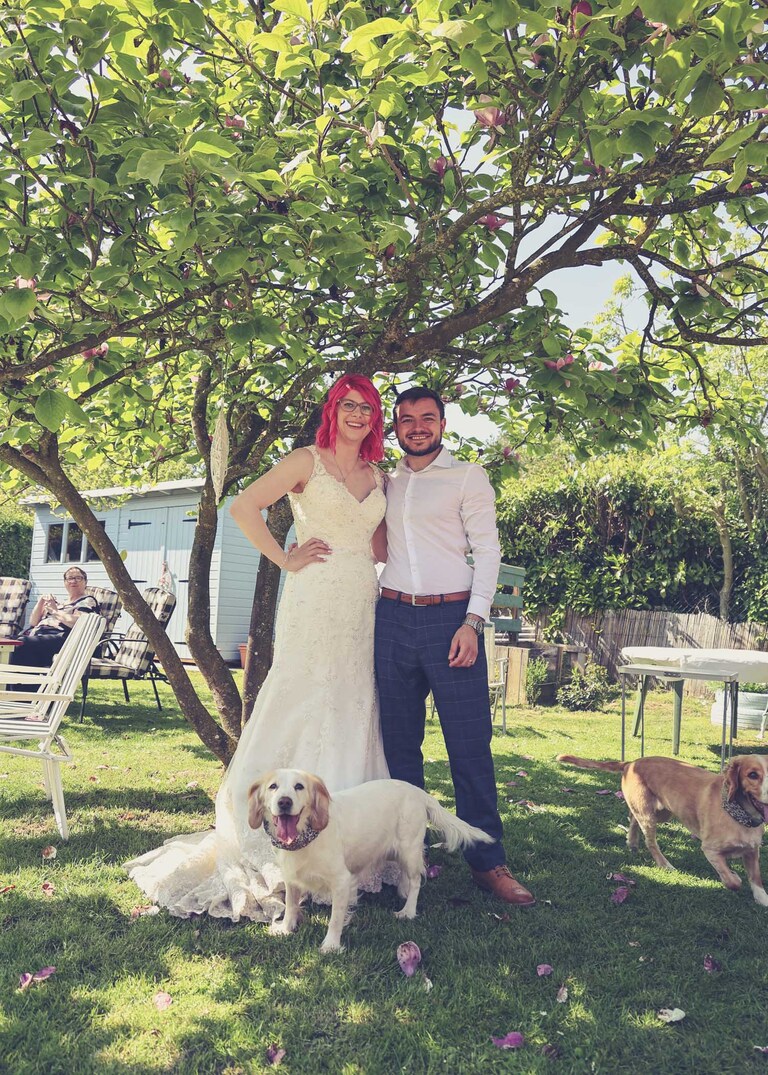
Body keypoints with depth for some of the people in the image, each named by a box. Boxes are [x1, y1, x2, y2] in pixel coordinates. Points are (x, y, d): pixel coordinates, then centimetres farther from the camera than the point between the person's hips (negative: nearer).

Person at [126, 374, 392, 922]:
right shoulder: (308, 461, -1)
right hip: (316, 603, -5)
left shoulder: (377, 476, 16)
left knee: (354, 715, 8)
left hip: (364, 605, 6)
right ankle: (281, 844, 8)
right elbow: (244, 507, -8)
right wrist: (286, 559, -7)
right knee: (303, 709, -3)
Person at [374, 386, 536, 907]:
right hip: (393, 618, 4)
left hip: (450, 617, -4)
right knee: (399, 741, 8)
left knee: (470, 743, -4)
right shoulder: (384, 482, 17)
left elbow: (487, 550, -2)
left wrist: (473, 622, -11)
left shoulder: (467, 476, 5)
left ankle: (487, 861, 6)